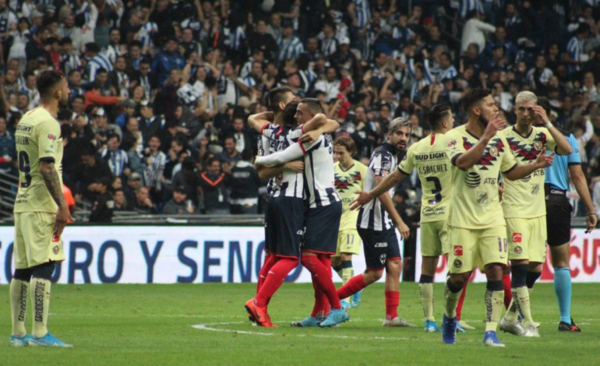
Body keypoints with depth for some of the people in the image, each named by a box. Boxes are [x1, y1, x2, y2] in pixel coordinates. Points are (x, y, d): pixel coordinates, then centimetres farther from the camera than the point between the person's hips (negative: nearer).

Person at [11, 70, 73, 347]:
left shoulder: (25, 120, 17)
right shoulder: (48, 123, -12)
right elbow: (47, 168, -20)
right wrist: (62, 204, -20)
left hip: (22, 204, 9)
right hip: (42, 206, -9)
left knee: (22, 268, 10)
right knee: (43, 267, -11)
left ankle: (18, 334, 13)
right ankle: (39, 334, -15)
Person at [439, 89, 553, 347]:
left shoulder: (498, 139, 9)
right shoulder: (456, 137, -9)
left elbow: (511, 172, 21)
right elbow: (463, 162, -29)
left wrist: (535, 165, 4)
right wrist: (486, 137, -35)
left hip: (492, 219, 4)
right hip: (463, 219, -4)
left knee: (495, 272, -11)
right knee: (459, 277, 1)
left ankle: (491, 332, -10)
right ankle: (449, 317, 31)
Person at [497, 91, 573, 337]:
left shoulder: (542, 135, 6)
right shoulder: (503, 137, -3)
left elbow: (567, 150, -10)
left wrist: (547, 123, -15)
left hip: (538, 210, 4)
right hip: (514, 209, -4)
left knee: (536, 268, 4)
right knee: (520, 263, -13)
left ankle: (510, 318, 19)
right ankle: (527, 322, -9)